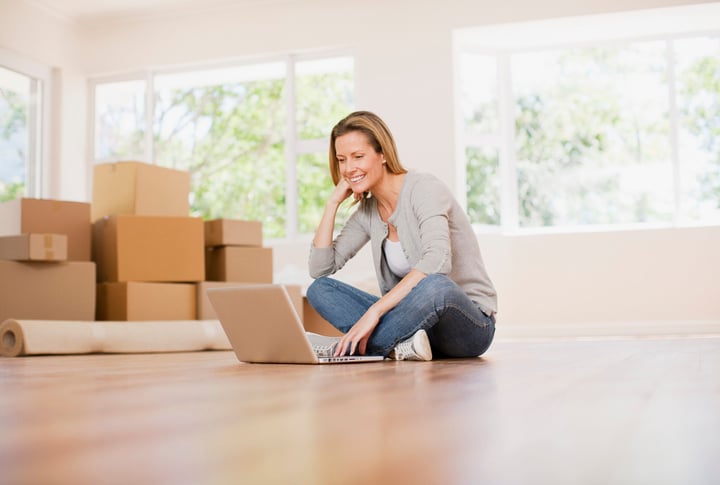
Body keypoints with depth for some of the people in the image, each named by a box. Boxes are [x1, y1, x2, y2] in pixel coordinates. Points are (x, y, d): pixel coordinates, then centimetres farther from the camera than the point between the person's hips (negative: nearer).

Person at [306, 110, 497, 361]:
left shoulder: (424, 188, -14)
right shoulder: (366, 212, 7)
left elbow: (437, 261, -31)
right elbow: (319, 269, 3)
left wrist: (374, 311, -34)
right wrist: (333, 202, -1)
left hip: (470, 324, -6)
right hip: (416, 319, 6)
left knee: (435, 286, -41)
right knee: (319, 289, -8)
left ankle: (357, 348, -22)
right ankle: (400, 346, -28)